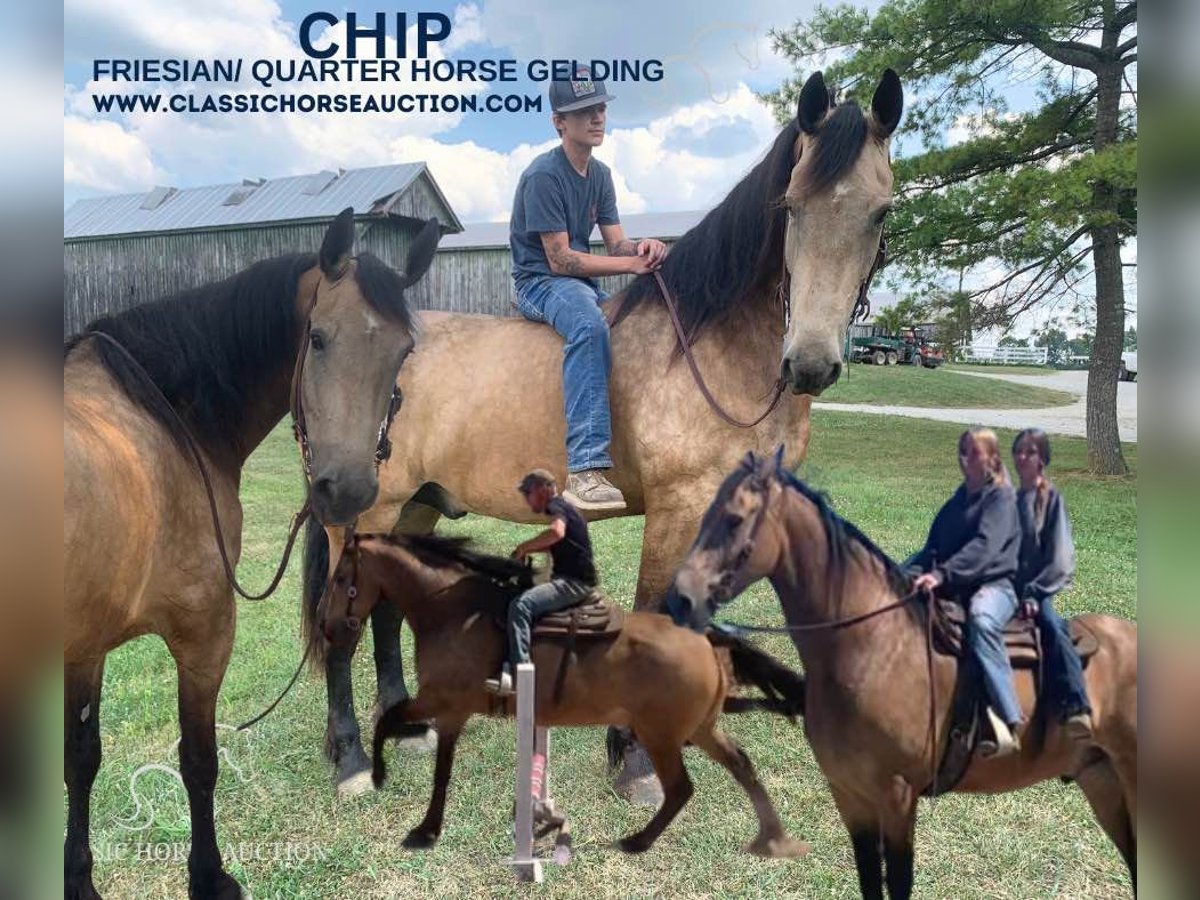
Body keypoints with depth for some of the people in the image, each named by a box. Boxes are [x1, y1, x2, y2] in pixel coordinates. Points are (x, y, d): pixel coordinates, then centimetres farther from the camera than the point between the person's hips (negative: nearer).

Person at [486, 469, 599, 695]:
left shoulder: (556, 506, -10)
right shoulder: (562, 507, 20)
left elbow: (557, 532, -34)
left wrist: (525, 546, -21)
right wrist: (529, 549, 23)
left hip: (574, 583, -11)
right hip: (568, 580, 11)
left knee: (520, 606, -28)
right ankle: (512, 664, 11)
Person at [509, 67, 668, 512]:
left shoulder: (600, 174, 11)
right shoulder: (544, 175, -14)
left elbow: (616, 244, 6)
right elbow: (560, 259, -19)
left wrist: (641, 248, -18)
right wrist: (631, 264, -20)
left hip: (582, 281, 9)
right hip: (540, 281, -9)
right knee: (590, 325, -37)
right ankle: (585, 466, -44)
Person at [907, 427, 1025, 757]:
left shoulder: (1001, 497, -3)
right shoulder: (957, 502, 19)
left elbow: (984, 546, -18)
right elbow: (934, 546, 13)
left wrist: (941, 574, -31)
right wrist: (914, 573, -8)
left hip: (993, 584, -7)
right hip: (953, 589, 8)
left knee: (981, 619, -39)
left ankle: (1008, 723, -39)